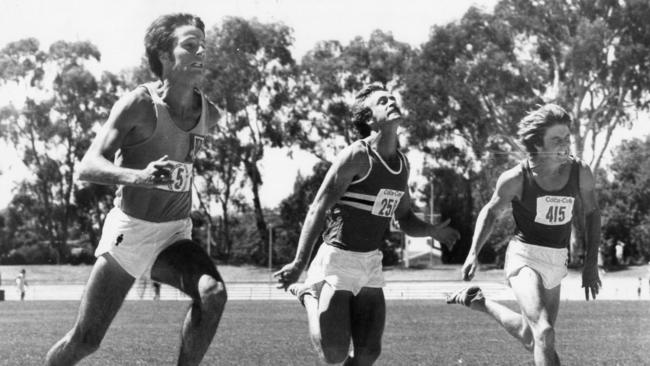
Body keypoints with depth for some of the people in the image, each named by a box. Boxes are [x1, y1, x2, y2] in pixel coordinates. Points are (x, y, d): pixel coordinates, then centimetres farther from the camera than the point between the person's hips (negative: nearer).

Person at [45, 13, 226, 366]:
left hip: (175, 235, 4)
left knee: (213, 292, -27)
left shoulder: (209, 114, 2)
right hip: (129, 230, -4)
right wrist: (137, 176, -40)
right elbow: (87, 166, -24)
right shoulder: (138, 104, -15)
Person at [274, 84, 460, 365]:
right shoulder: (357, 156, -14)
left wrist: (433, 231, -2)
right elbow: (318, 209, -17)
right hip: (338, 259, -7)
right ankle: (309, 294, 15)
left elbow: (405, 219, 20)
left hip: (371, 263, 7)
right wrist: (299, 264, -25)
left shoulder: (402, 163, 9)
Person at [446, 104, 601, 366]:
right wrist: (473, 253, -6)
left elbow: (591, 213, 9)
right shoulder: (516, 178, -13)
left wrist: (591, 263, 3)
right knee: (544, 333, -24)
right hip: (524, 257, -5)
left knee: (530, 339, 18)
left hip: (557, 262, 5)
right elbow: (490, 212, 4)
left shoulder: (580, 173, -7)